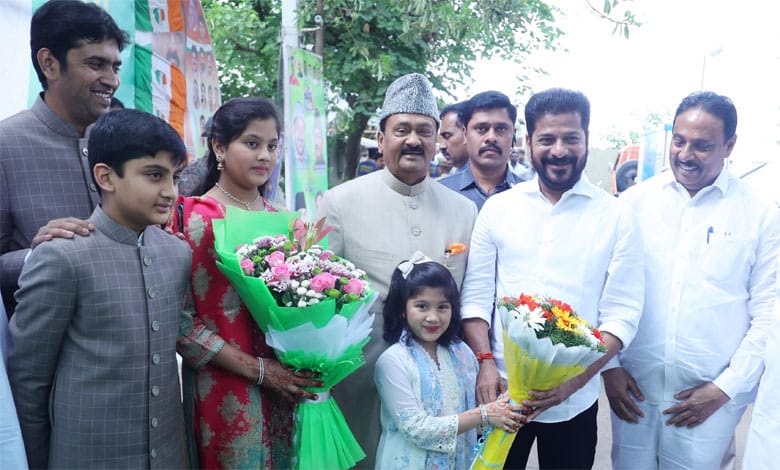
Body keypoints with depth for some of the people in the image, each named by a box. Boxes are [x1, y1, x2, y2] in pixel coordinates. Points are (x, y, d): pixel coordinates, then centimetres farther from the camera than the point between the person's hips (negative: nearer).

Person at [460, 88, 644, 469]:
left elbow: (622, 313, -7)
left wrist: (573, 381, -18)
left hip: (575, 403, -1)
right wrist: (485, 362, -11)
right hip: (499, 393, 1)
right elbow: (475, 296, 1)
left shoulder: (617, 217, -4)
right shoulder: (497, 208, 0)